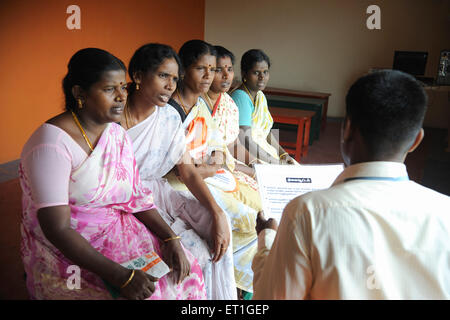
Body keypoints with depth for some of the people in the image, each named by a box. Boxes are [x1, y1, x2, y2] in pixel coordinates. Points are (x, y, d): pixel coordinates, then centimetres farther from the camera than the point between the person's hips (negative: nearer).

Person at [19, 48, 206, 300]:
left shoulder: (118, 135, 4)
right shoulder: (52, 144, -19)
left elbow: (137, 197, 4)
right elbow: (57, 229, -23)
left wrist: (171, 238, -10)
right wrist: (120, 276, -26)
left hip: (117, 232, 6)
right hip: (66, 253, -6)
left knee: (184, 268, -5)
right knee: (144, 292, -22)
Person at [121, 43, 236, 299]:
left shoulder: (170, 117, 0)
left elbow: (188, 170, -1)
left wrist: (218, 214, -16)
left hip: (156, 188, 5)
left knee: (218, 228, -15)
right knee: (196, 251, -20)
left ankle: (223, 296, 6)